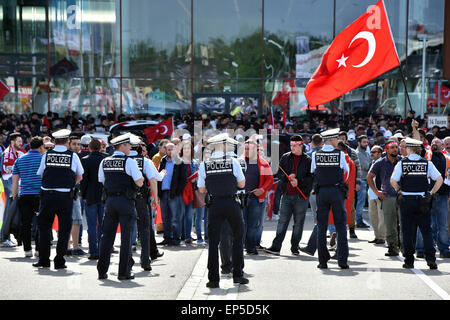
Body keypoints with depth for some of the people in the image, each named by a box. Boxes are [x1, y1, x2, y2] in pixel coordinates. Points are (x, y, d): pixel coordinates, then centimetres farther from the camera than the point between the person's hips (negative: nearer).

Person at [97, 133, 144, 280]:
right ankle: (124, 272, 3)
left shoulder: (104, 162, 7)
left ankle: (102, 271, 11)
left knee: (107, 235, 10)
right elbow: (139, 183, -11)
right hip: (126, 201, -5)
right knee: (126, 236, 1)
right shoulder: (129, 162, -9)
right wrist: (141, 177, 10)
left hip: (110, 200, 5)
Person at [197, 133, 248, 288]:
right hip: (231, 203, -1)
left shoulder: (204, 164, -1)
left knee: (213, 241, 5)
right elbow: (242, 184, 3)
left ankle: (213, 278, 4)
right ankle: (238, 274, 14)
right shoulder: (233, 161, -5)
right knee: (238, 237, 14)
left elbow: (202, 189, 4)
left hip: (215, 204, 1)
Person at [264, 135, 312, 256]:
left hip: (301, 196, -2)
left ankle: (295, 247, 14)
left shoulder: (308, 160, 0)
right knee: (282, 221, 1)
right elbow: (279, 173, 10)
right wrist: (288, 177, -9)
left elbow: (311, 178, -3)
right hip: (286, 195, 2)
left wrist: (299, 181, -15)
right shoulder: (285, 158, 9)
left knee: (298, 222, 5)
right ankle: (276, 247, 0)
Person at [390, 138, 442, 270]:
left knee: (407, 232, 7)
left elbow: (393, 181, -9)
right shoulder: (427, 163, 1)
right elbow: (439, 179, -3)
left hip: (406, 200, -1)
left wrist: (399, 191, 7)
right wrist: (431, 193, 6)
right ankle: (431, 259, -4)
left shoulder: (401, 163, -2)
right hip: (422, 201, 1)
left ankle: (409, 261, 8)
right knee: (426, 230, 6)